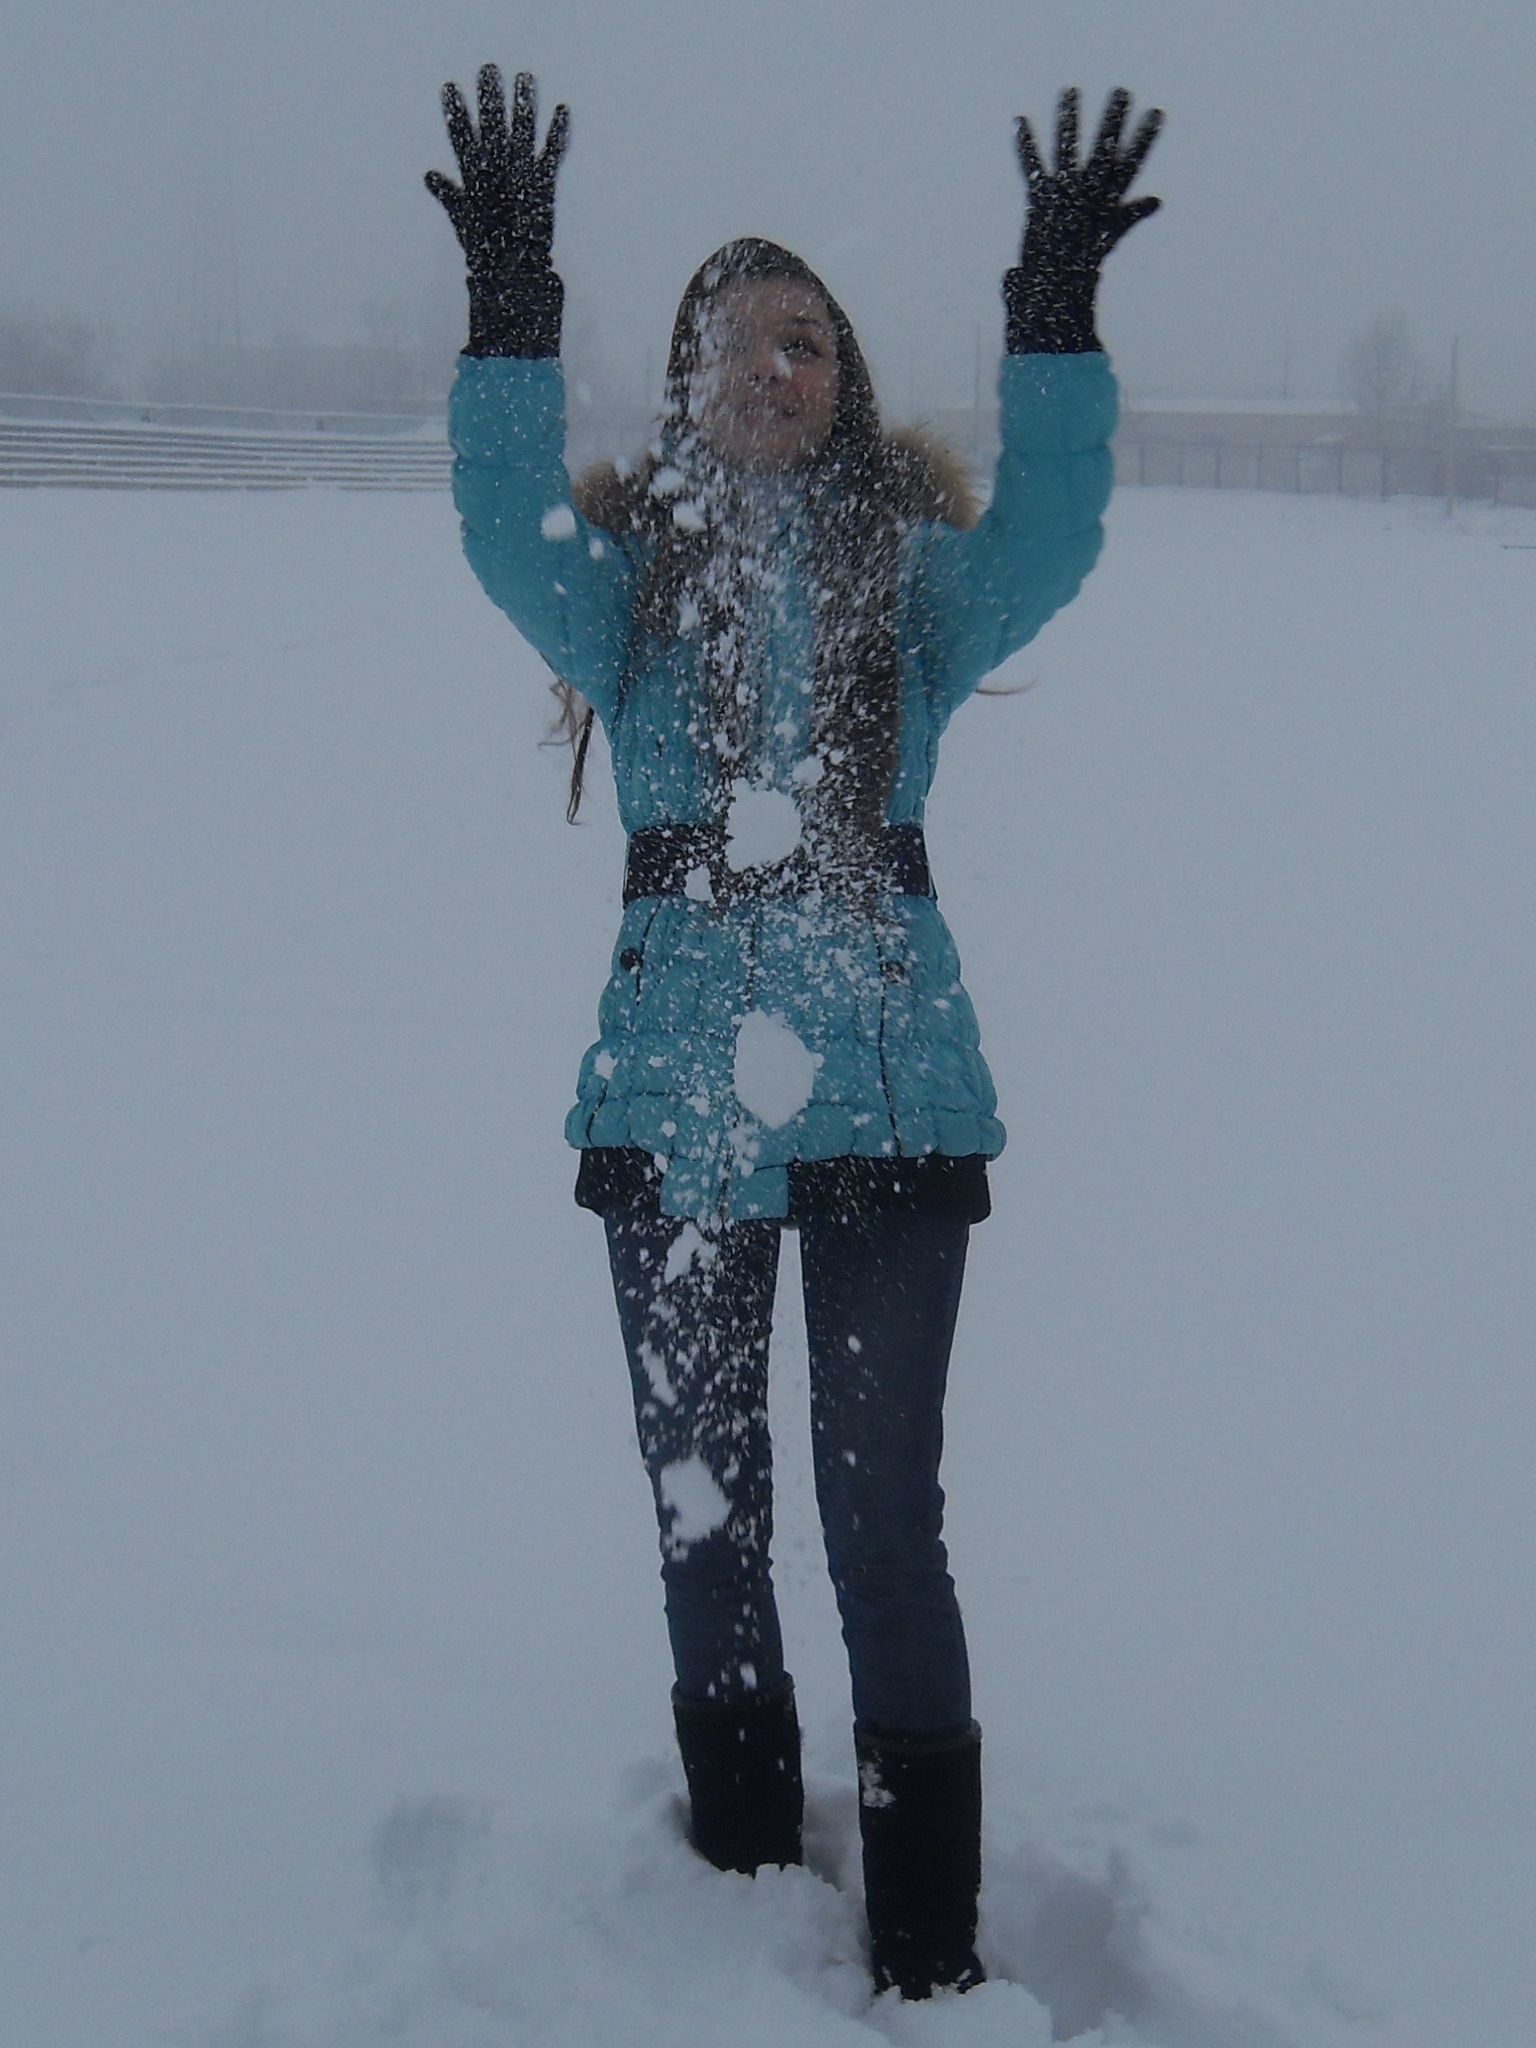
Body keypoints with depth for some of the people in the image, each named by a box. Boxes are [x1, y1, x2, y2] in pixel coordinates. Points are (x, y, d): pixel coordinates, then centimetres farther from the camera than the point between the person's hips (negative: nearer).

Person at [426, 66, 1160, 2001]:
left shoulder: (916, 572, 3)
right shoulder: (628, 574, 3)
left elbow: (1044, 543, -17)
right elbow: (506, 528, -17)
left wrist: (1054, 320, -27)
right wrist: (509, 309, -27)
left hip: (890, 1092, -1)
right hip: (672, 1091, 2)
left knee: (882, 1508, 2)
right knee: (702, 1493, 15)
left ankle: (927, 1938, 19)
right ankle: (742, 1854, 37)